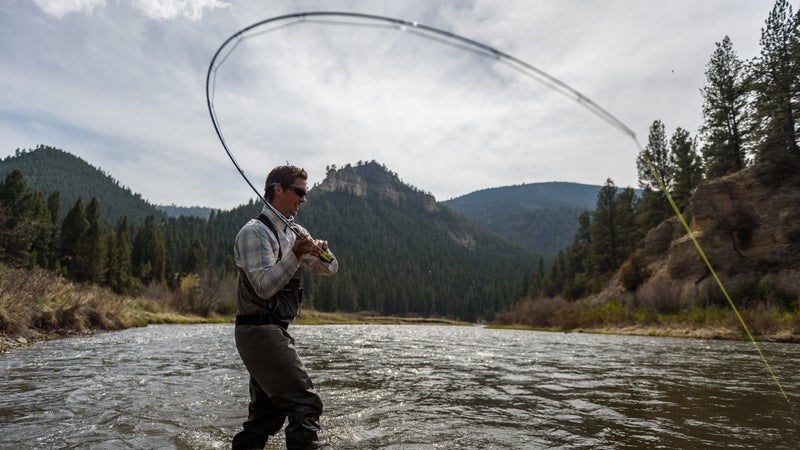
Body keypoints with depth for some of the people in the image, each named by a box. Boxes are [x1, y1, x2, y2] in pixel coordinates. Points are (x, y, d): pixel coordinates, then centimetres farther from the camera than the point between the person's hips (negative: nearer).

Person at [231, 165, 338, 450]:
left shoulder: (295, 232, 15)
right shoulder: (254, 232, -11)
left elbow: (330, 269, 13)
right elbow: (264, 286, -20)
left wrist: (321, 251, -8)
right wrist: (295, 255, -28)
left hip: (277, 331, 9)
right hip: (259, 329, -9)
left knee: (268, 413, 15)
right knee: (304, 403, -13)